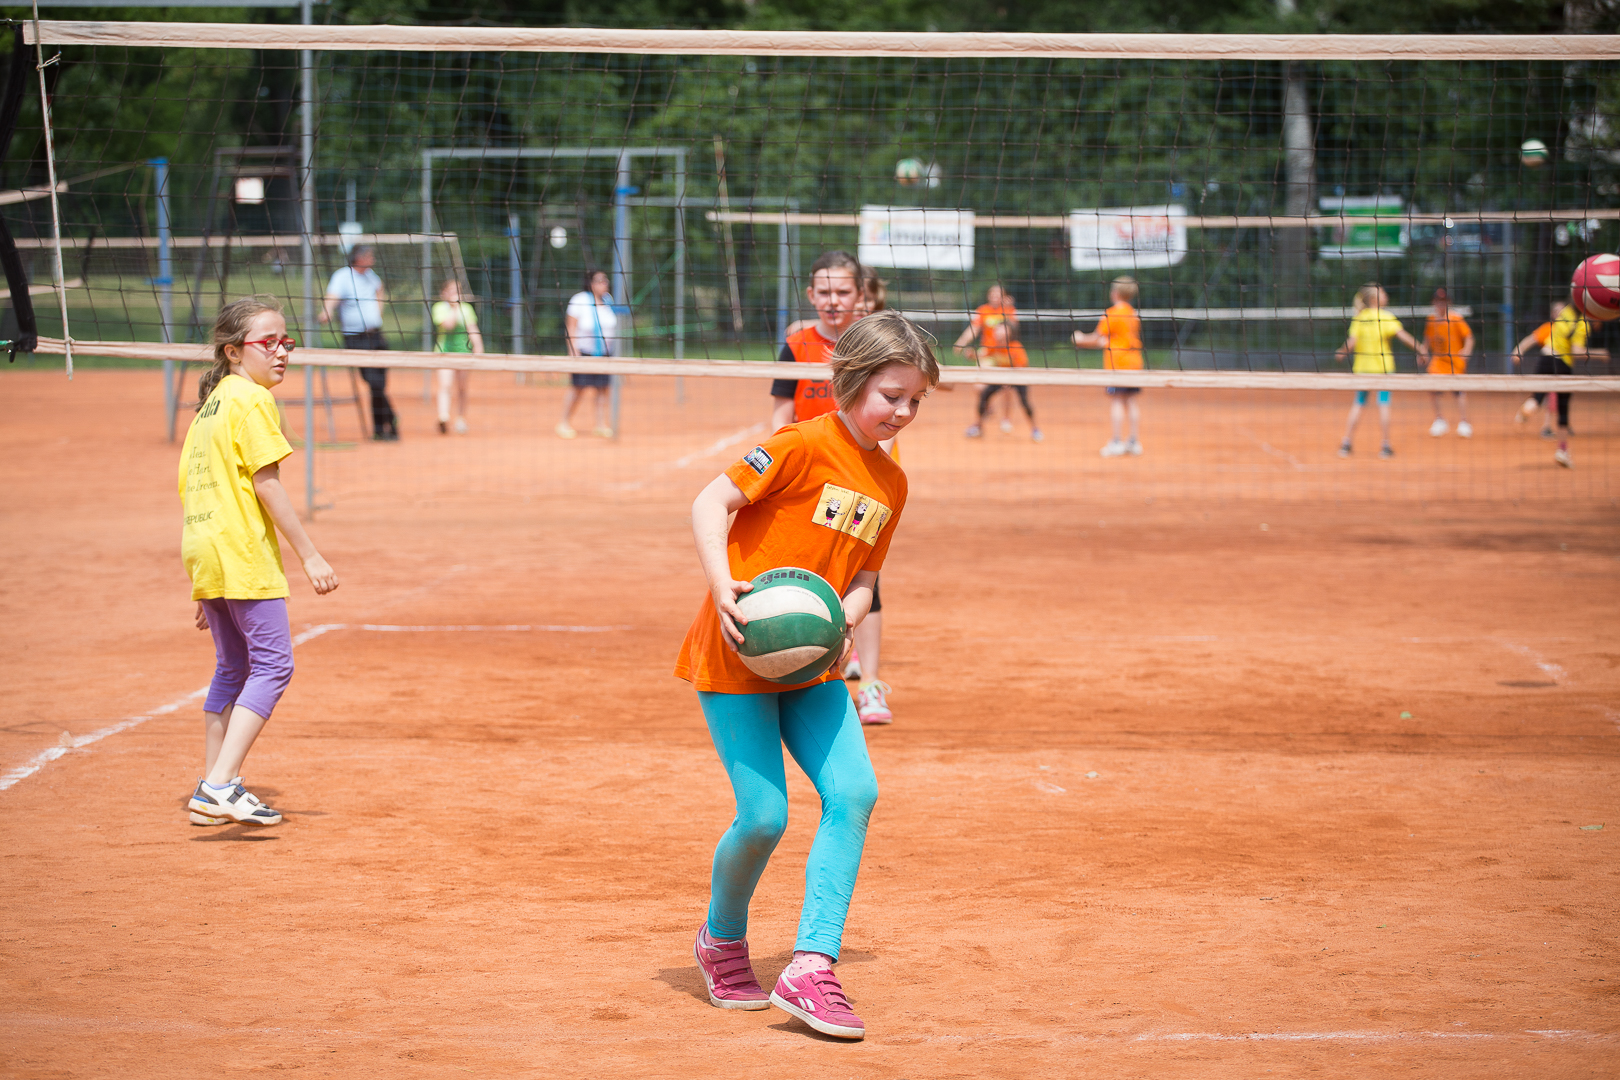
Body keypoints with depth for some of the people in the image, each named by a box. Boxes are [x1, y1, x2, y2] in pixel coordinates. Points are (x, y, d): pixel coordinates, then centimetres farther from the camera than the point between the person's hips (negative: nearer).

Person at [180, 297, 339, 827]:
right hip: (243, 556, -9)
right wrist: (309, 555, -12)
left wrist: (205, 592, 23)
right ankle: (219, 785, -16)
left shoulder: (208, 405, 19)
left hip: (202, 558, 9)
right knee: (272, 664, -8)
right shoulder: (251, 399, -9)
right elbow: (267, 484, -14)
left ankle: (213, 787, 19)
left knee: (232, 668, 17)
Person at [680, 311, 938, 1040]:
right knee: (764, 816, -8)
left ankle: (811, 967, -6)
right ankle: (722, 939, 22)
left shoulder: (891, 483, 9)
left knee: (854, 792, -11)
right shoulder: (804, 446, -14)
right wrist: (722, 586, -27)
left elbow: (861, 579, 12)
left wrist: (836, 622, -10)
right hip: (735, 654, -7)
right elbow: (711, 502, -14)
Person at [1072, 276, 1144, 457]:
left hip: (1117, 363, -7)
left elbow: (1097, 338, -6)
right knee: (1131, 401, 7)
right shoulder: (1134, 315, 13)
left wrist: (1081, 340, 11)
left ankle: (1116, 443, -8)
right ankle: (1135, 441, 7)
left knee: (1117, 401, -6)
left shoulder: (1111, 314, -9)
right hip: (1134, 363, 7)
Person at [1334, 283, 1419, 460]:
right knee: (1383, 404, 1)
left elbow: (1352, 341, -10)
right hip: (1383, 366, -3)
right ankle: (1386, 446, 1)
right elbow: (1404, 337, -15)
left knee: (1358, 404, 11)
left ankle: (1346, 444, 9)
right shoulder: (1386, 318, -9)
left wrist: (1341, 353, 7)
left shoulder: (1358, 318, -2)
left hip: (1362, 367, 3)